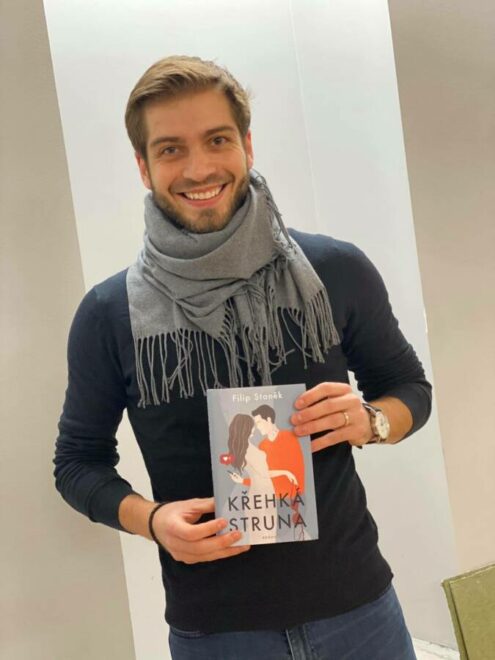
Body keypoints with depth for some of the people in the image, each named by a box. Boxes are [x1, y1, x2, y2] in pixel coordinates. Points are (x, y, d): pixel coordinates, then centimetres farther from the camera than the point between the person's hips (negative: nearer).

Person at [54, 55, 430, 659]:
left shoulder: (337, 270, -6)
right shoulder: (108, 314, -7)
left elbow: (410, 386, 7)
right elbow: (78, 460, 4)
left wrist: (370, 421, -14)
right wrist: (150, 519, -14)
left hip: (355, 605, 1)